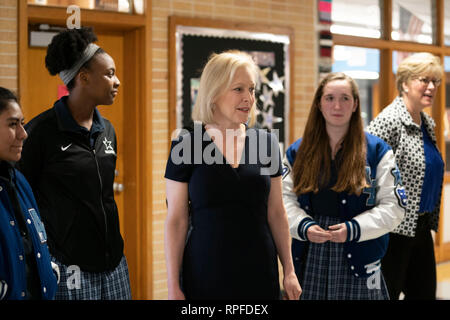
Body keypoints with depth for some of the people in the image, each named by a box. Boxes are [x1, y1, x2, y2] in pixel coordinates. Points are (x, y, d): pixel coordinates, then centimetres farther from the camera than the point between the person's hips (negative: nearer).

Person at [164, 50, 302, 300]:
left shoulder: (267, 143, 4)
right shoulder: (185, 145, -5)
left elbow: (276, 213, 9)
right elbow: (176, 220, -4)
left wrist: (289, 271, 6)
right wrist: (173, 286, -6)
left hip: (260, 274, 3)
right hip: (205, 276, -2)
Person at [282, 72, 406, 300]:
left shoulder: (377, 151, 1)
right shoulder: (297, 152, 9)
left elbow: (393, 206, -3)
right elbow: (285, 200, 6)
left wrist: (354, 229, -15)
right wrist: (303, 227, -13)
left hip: (358, 260, -2)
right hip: (308, 260, 2)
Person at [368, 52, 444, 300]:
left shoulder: (427, 124, 12)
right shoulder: (389, 121, -15)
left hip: (421, 228, 9)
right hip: (395, 230, -9)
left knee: (425, 293, 13)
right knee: (386, 294, -1)